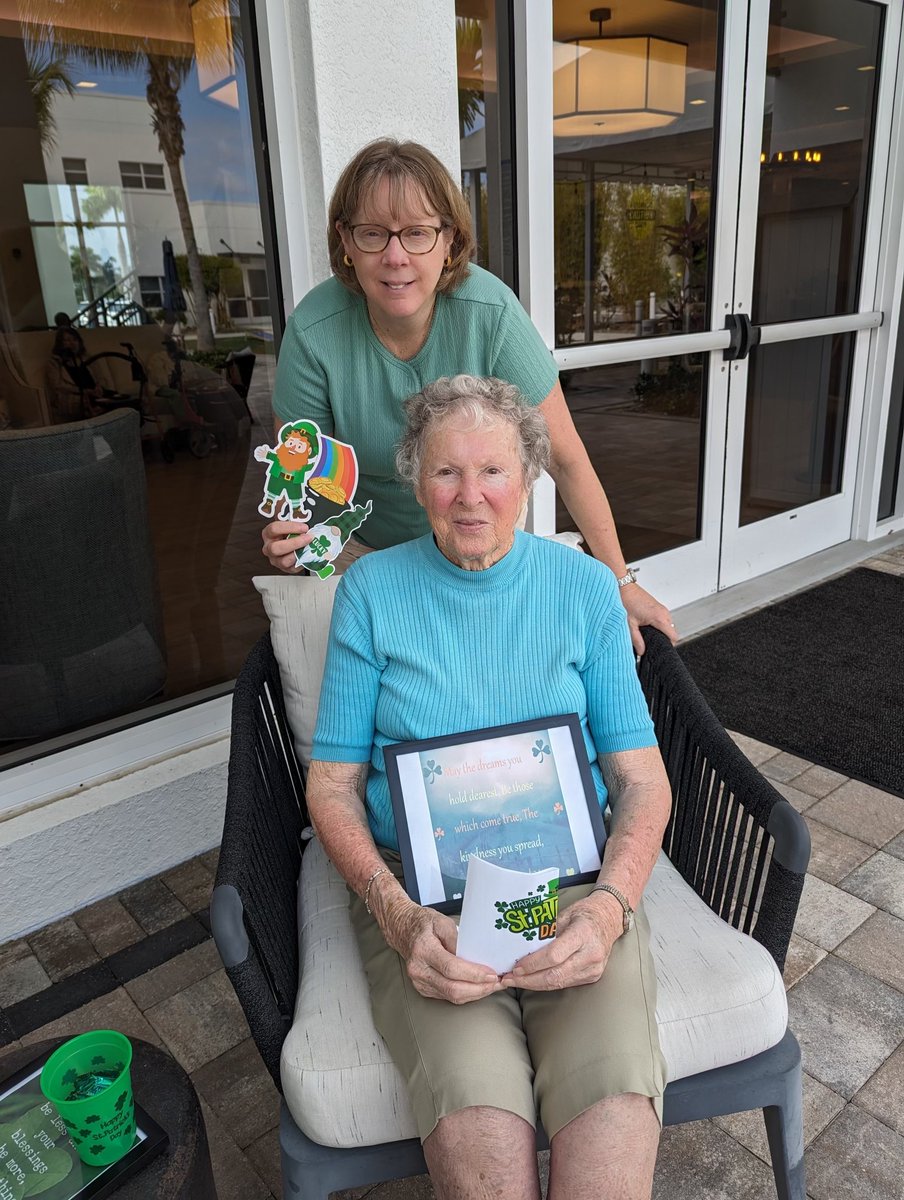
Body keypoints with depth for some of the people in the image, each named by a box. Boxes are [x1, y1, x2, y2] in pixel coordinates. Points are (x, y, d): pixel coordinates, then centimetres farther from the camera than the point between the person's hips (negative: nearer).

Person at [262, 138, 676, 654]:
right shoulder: (313, 332, -26)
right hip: (361, 547, 0)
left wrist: (622, 581, -20)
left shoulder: (491, 311, -27)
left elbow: (567, 459, -22)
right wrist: (287, 534, -37)